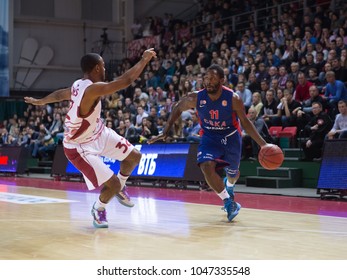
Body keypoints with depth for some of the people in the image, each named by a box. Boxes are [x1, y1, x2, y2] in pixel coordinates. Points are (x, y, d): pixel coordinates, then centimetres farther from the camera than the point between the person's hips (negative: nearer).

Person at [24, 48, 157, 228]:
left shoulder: (79, 85, -5)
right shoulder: (92, 89, -35)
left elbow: (60, 94, 15)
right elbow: (126, 80, -40)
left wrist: (39, 101, 34)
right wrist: (144, 59, -28)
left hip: (98, 133, 10)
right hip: (80, 146, -10)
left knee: (134, 157, 8)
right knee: (112, 184, -12)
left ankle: (120, 188, 35)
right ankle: (98, 209, 20)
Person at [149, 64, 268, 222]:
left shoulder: (233, 98, -24)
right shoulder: (196, 98, -21)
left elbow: (245, 122, -13)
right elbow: (178, 108, -2)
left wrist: (262, 144, -19)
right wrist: (166, 131, -4)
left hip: (231, 136, 0)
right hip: (209, 137, 0)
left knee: (232, 172, 17)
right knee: (207, 167, -26)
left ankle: (229, 186, 58)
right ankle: (229, 203, -10)